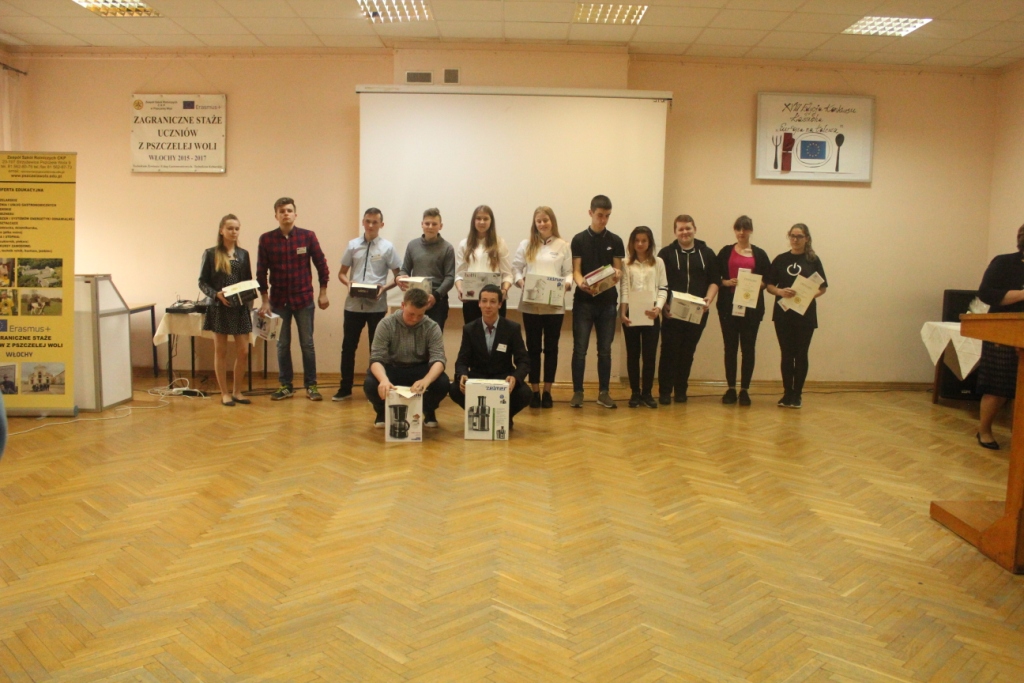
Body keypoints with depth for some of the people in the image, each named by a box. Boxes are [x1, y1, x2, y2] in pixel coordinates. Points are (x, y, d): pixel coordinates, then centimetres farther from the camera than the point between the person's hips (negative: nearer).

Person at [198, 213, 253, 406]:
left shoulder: (243, 254, 8)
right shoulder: (211, 254, -2)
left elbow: (249, 281, 10)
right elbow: (202, 282, -2)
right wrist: (217, 294, -19)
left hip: (240, 308, 3)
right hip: (219, 308, -3)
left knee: (243, 351, 2)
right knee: (221, 351, 6)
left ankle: (237, 391, 17)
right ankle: (224, 393, 15)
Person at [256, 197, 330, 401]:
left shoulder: (308, 236, -3)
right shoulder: (266, 239, -3)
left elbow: (321, 264, 3)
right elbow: (261, 272, 0)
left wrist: (323, 293, 1)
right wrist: (265, 300, -2)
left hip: (304, 299, -1)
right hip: (279, 300, 1)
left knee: (307, 344, 6)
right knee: (282, 344, 9)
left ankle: (311, 385, 16)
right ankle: (285, 386, 19)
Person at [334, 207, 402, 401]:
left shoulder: (387, 247, 0)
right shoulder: (353, 245, 7)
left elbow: (398, 276, 2)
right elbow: (342, 273, 12)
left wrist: (384, 287, -16)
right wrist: (348, 283, -10)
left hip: (377, 306, -2)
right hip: (354, 304, 2)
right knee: (348, 346, 7)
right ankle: (345, 388, 19)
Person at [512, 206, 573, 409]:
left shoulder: (563, 246, 5)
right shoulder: (526, 245, 8)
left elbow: (569, 272, 4)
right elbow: (515, 268, 6)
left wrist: (566, 284, -16)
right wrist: (520, 281, -12)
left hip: (555, 305, 0)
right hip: (531, 304, 1)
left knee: (551, 348, 5)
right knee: (533, 348, 5)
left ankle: (547, 391, 14)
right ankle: (535, 391, 12)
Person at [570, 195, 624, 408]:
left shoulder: (615, 241, 8)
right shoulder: (579, 240, 2)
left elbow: (618, 270, 7)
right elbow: (576, 270, -2)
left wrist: (617, 275, -18)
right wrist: (581, 284, -24)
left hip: (608, 302, 2)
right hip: (584, 301, -2)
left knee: (605, 350, 7)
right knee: (580, 349, -1)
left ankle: (603, 392, 14)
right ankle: (577, 392, 7)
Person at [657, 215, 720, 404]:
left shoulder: (707, 254, 10)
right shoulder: (666, 253, 4)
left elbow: (715, 280, 8)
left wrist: (709, 299, -9)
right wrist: (663, 305, -13)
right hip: (672, 312, -2)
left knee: (688, 352, 8)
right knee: (669, 351, -3)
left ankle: (681, 390, 18)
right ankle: (665, 392, 4)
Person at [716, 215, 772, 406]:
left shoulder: (760, 254, 9)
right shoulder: (726, 252, 8)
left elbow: (768, 281, 6)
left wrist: (756, 285, -14)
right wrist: (726, 282, -14)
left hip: (752, 306, 0)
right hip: (728, 305, 0)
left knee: (748, 348, 2)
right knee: (730, 347, 3)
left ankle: (744, 390, 8)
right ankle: (731, 389, 11)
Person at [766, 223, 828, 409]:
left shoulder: (813, 260, 3)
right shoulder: (780, 259, 6)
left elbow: (822, 287, 3)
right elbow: (769, 285, 5)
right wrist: (780, 291, -16)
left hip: (805, 315, -1)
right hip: (783, 314, 1)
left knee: (801, 354, 3)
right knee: (787, 354, 5)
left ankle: (797, 394, 11)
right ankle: (787, 393, 13)